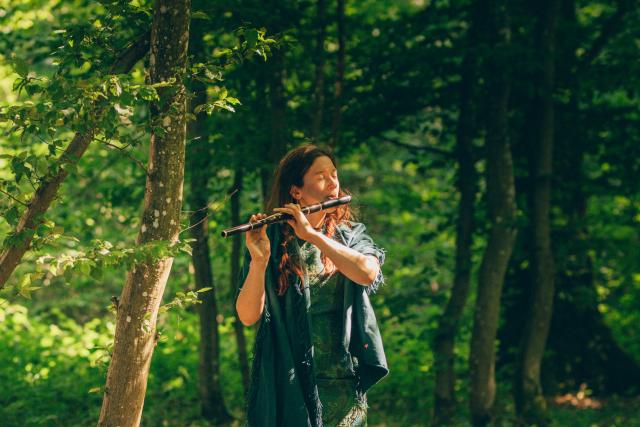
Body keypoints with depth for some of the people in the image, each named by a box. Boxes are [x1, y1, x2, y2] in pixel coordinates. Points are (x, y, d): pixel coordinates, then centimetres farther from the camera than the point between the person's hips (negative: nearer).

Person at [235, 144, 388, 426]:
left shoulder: (352, 235, 8)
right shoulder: (272, 241, -1)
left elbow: (367, 273, -14)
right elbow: (248, 316, -10)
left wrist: (312, 235, -18)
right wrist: (259, 261, -25)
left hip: (344, 380, 2)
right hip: (288, 383, -2)